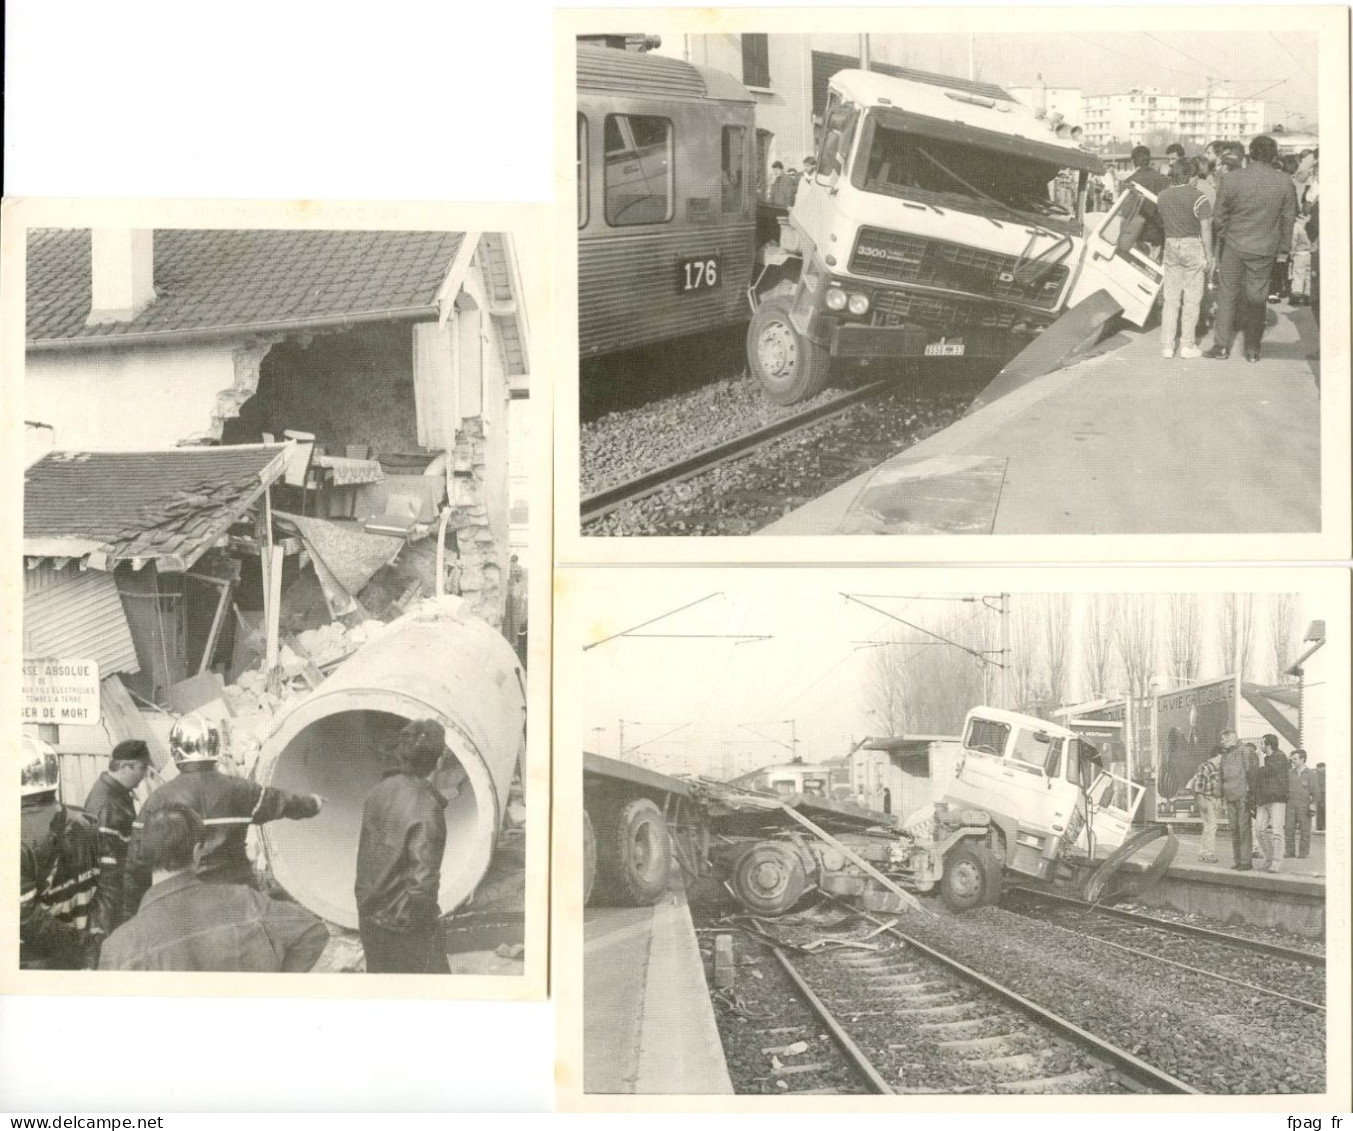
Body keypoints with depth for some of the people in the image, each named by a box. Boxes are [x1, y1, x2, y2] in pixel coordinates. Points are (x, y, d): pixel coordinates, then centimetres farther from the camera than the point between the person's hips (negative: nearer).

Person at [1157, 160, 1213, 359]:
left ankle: (1167, 345, 9)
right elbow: (1205, 229, -11)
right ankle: (1187, 345, 5)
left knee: (1170, 298, 9)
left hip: (1171, 246, 4)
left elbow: (1161, 224, 8)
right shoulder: (1197, 197, -10)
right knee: (1192, 298, 3)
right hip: (1193, 245, -4)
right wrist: (1208, 256, -6)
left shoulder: (1162, 197, 5)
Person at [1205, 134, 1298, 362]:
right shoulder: (1285, 182, -6)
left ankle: (1221, 346, 12)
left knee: (1228, 294, 11)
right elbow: (1289, 218, 2)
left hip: (1235, 244, -1)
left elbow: (1219, 216, -1)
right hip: (1265, 249, 1)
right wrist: (1284, 248, 13)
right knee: (1256, 298, 11)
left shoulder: (1231, 179, -9)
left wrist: (1222, 237, 16)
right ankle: (1252, 349, 17)